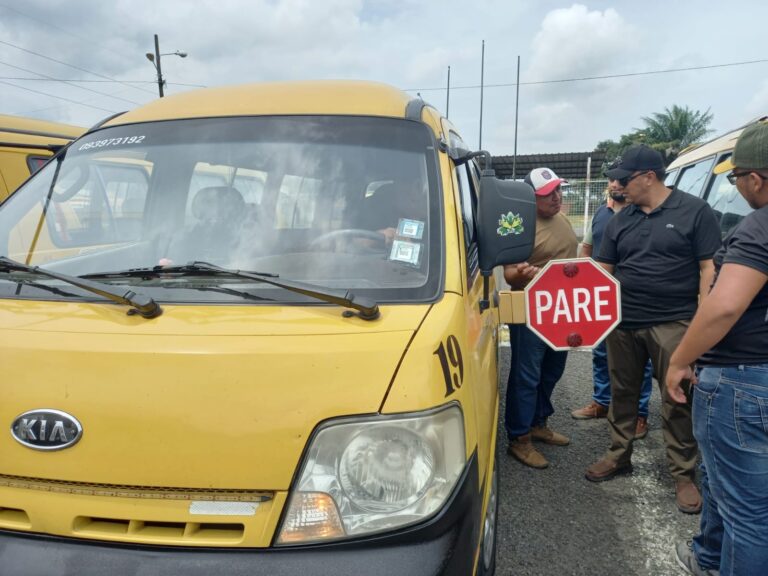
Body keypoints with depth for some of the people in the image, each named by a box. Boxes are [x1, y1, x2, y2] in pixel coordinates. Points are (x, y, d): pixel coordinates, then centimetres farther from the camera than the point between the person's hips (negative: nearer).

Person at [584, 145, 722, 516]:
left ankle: (684, 474, 15)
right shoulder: (620, 221, 11)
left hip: (673, 323, -4)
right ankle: (619, 456, 29)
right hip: (623, 322, 5)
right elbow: (603, 270, 14)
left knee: (677, 400, 2)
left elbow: (708, 268, -5)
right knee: (622, 393, 14)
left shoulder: (694, 212, -2)